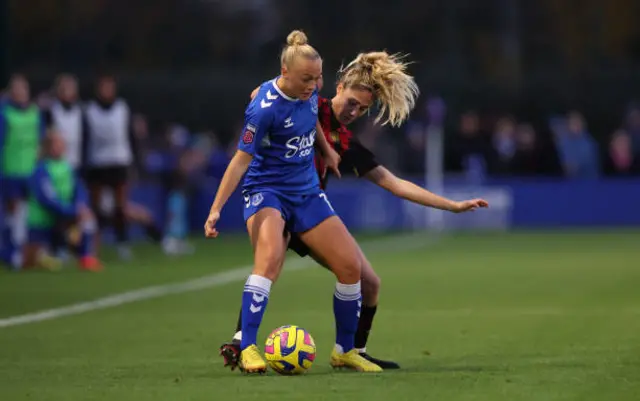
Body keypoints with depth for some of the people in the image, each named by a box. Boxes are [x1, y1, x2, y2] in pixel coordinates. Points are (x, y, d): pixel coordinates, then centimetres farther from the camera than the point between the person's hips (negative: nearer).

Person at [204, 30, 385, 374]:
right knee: (270, 258, -33)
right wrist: (216, 209, -23)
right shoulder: (265, 108, -23)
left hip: (307, 191, 7)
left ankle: (344, 351, 16)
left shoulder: (309, 92, -3)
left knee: (350, 265, -1)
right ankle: (247, 350, -33)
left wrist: (326, 149, 25)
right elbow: (242, 159, -20)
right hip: (267, 189, -7)